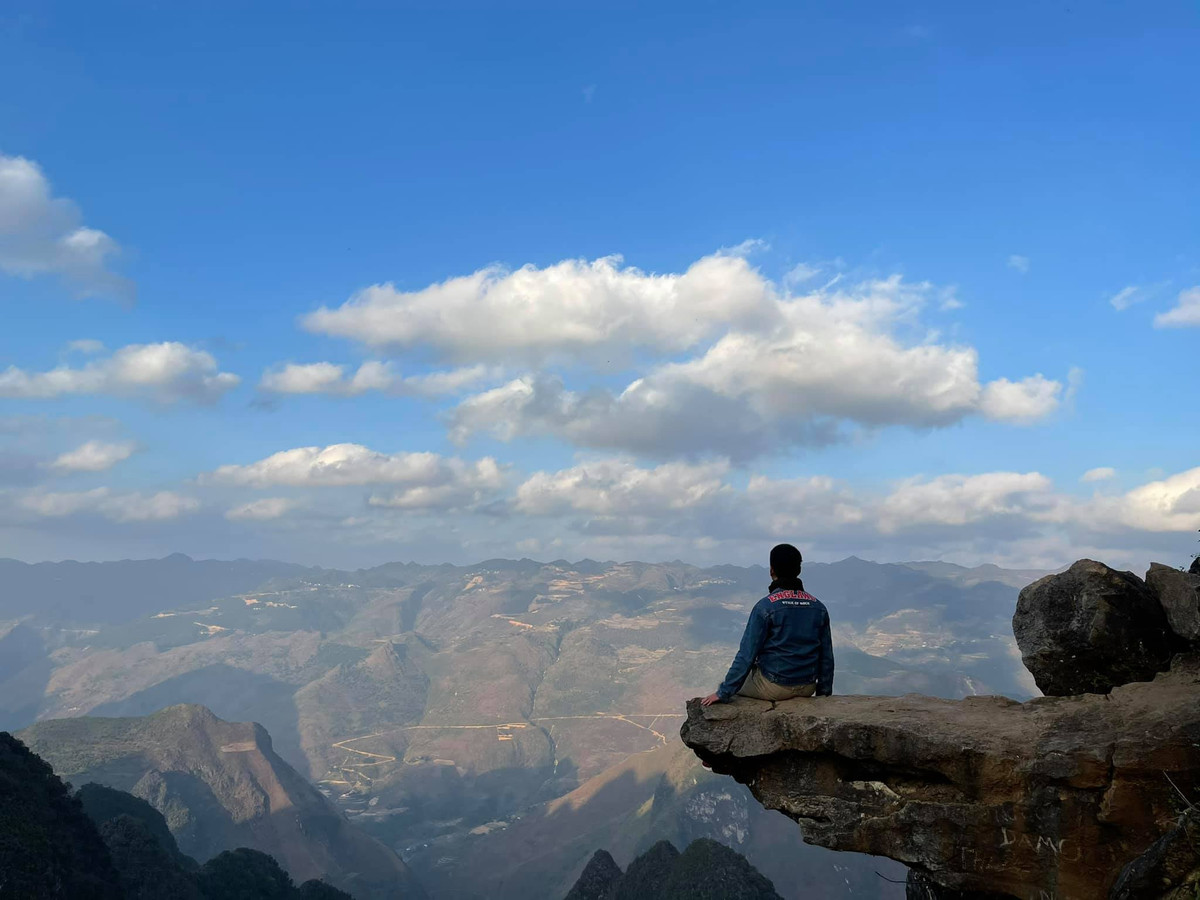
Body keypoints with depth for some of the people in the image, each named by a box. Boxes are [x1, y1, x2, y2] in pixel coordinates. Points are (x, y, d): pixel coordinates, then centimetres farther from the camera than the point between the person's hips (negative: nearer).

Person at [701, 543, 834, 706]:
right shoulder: (819, 607, 0)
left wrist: (723, 693, -9)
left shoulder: (765, 606, -15)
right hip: (807, 689, 5)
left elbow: (747, 654, -15)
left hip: (774, 688, -5)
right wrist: (824, 693, 17)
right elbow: (827, 657, 5)